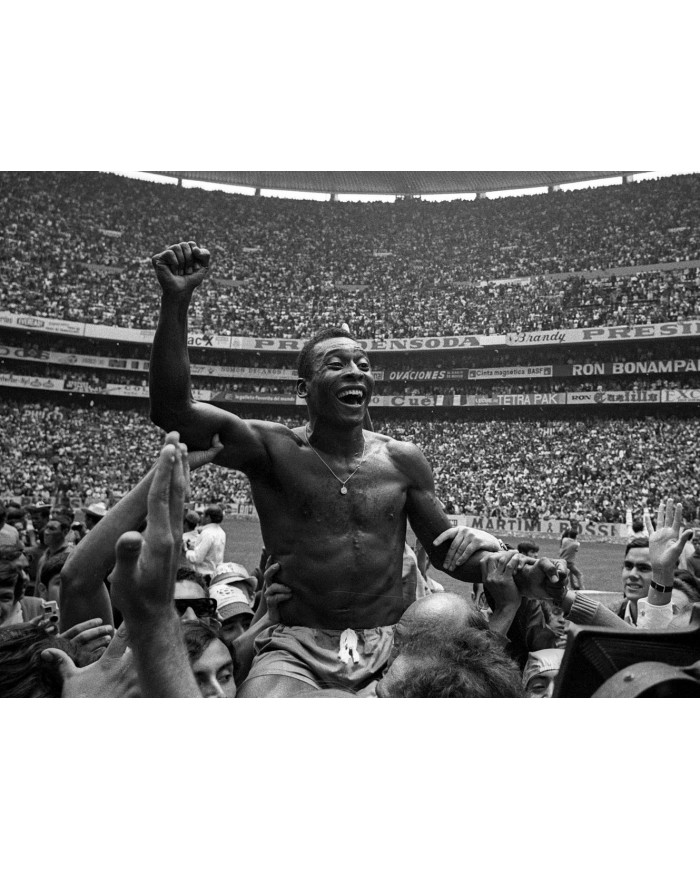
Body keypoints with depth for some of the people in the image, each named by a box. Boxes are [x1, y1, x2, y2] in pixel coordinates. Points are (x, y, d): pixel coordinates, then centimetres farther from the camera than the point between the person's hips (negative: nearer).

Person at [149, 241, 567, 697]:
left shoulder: (403, 460, 4)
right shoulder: (275, 449, -5)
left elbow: (445, 550, 13)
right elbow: (173, 409, -17)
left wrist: (519, 576, -5)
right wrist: (176, 301, -28)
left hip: (390, 644, 4)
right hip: (298, 645, -3)